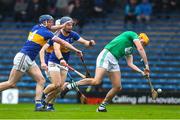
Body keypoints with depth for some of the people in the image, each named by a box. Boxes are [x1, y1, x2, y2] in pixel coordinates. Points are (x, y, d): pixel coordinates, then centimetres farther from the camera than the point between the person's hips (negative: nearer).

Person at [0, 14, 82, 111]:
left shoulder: (36, 28, 12)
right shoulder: (45, 32, -10)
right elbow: (62, 42, -8)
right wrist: (76, 50, -4)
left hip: (30, 61, 9)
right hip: (23, 58, -9)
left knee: (41, 80, 1)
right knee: (11, 84, -9)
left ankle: (38, 104, -8)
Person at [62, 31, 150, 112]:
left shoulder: (130, 50, 27)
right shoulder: (133, 35, 5)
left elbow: (130, 64, 24)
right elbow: (140, 49, -5)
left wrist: (141, 72, 14)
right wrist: (146, 65, -4)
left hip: (114, 61, 9)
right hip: (106, 55, -9)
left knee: (118, 87, 1)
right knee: (96, 81, -24)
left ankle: (102, 106, 10)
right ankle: (71, 86, -13)